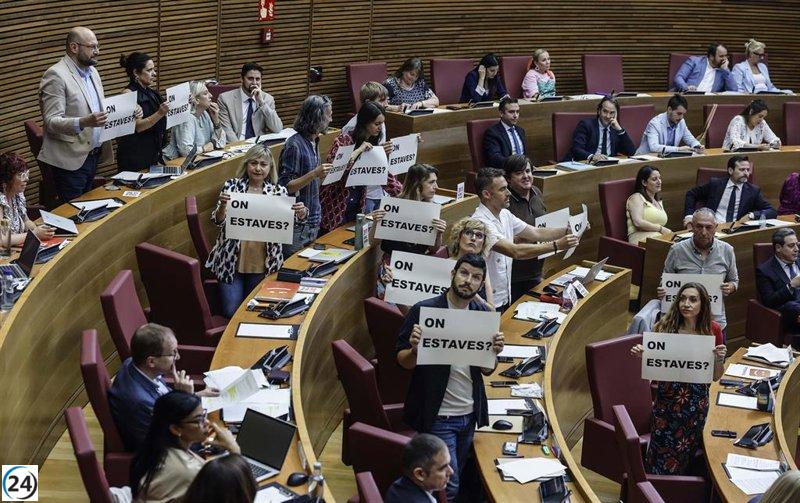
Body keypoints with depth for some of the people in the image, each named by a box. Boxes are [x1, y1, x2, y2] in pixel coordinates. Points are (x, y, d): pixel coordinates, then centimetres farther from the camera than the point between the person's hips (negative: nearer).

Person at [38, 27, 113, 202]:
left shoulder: (92, 71, 12)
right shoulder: (56, 75, -14)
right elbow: (51, 121, -19)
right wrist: (84, 122, -34)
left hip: (93, 154, 8)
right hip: (71, 160, -8)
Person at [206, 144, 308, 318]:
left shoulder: (279, 191, 2)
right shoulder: (232, 186, -1)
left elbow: (295, 219, -1)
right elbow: (218, 221, -6)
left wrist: (301, 212, -24)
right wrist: (223, 205, -27)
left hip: (264, 264, 1)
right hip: (232, 260, -1)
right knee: (232, 312, -4)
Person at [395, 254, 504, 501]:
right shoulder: (424, 310, -12)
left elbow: (487, 370, 5)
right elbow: (402, 361, -8)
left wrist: (494, 352, -16)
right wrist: (415, 349, -30)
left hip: (470, 414, 5)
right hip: (437, 416, -5)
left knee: (453, 479, 19)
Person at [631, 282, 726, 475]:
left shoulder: (712, 330, -4)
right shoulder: (664, 327, -8)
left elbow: (716, 377, 4)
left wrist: (720, 359, -15)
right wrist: (641, 355, -16)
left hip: (697, 404, 1)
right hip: (666, 401, -1)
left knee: (685, 457, 11)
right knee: (662, 457, 3)